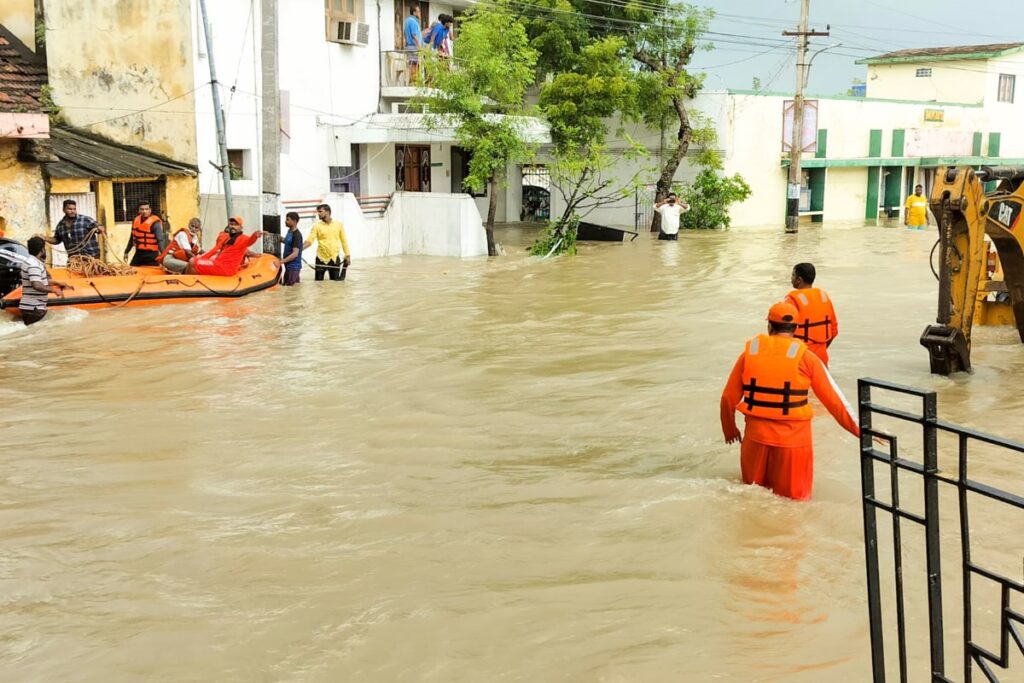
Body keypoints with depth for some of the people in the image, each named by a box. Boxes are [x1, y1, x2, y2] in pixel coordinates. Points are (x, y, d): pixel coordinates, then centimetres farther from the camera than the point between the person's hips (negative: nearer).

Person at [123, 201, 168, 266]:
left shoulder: (155, 223, -15)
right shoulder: (136, 220, 7)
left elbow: (160, 240, -24)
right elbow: (132, 238, 19)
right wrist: (126, 252, 24)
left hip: (151, 255, -7)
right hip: (138, 254, 7)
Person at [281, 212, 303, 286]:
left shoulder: (297, 235, -18)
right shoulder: (289, 231, 9)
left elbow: (295, 254, -23)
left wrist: (281, 261, -26)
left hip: (294, 267, -10)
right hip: (289, 266, 10)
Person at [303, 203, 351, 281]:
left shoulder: (339, 224, 2)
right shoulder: (317, 226, -1)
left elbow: (344, 240, 7)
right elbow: (309, 240, -9)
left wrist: (348, 255, 4)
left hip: (335, 258, 0)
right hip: (321, 258, 0)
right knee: (319, 281, 5)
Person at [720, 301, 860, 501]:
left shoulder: (750, 352, 1)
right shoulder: (805, 358, -5)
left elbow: (729, 398, 5)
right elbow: (834, 400, -2)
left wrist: (729, 429, 22)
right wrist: (860, 429, 7)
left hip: (756, 437, 2)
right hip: (793, 440, -2)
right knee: (793, 499, 8)